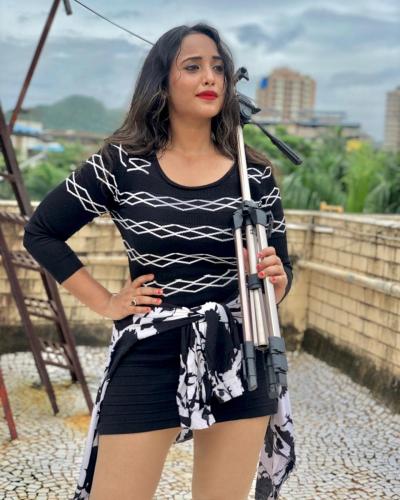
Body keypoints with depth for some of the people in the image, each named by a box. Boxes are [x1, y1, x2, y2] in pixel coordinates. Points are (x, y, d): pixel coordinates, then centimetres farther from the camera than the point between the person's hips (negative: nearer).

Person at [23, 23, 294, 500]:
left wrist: (273, 278, -15)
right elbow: (40, 233, 4)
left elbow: (280, 272, 8)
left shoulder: (255, 174, 1)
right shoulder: (122, 164, -5)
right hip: (148, 362, -2)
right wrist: (105, 303, 0)